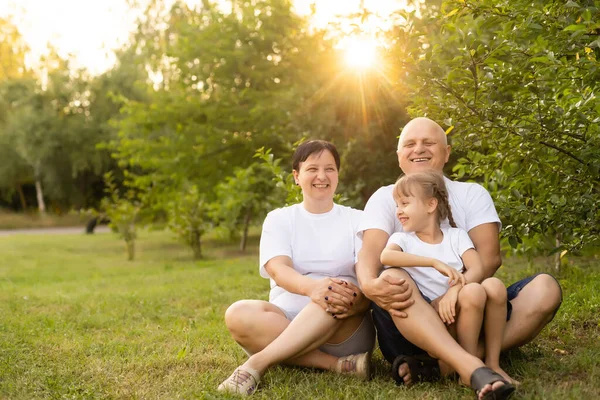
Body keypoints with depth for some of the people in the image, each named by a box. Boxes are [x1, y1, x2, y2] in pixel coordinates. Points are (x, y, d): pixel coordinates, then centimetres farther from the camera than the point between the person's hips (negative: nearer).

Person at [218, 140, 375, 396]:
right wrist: (312, 286, -35)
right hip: (286, 322, 1)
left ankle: (256, 364, -36)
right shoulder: (279, 219, 10)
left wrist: (358, 298, -32)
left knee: (338, 292, -33)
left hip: (346, 330, -1)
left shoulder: (357, 220, 10)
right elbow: (277, 269, -10)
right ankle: (340, 365, -29)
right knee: (239, 315, -29)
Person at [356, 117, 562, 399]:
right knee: (393, 280, -33)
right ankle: (473, 369, -50)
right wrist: (369, 284, -36)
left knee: (544, 288, -21)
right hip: (410, 319, -2)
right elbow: (371, 252, -11)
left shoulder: (472, 194, 11)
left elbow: (489, 256, -5)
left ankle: (446, 366, -34)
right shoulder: (384, 198, 8)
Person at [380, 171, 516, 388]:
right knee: (472, 292, -30)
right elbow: (385, 256, -21)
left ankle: (492, 363, -15)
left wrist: (454, 290, -26)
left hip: (466, 314, 3)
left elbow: (477, 269, -5)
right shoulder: (402, 238, 4)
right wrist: (435, 263, -29)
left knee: (494, 285, -26)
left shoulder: (456, 235, 11)